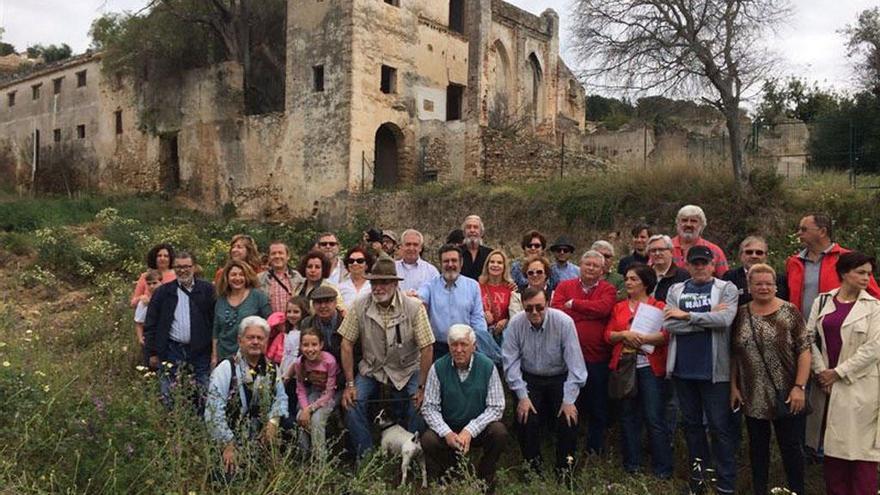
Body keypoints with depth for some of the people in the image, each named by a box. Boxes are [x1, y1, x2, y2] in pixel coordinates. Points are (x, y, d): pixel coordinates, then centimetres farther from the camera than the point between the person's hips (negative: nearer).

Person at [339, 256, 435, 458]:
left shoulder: (414, 307, -17)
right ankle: (365, 456, 0)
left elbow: (427, 348, -15)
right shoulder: (360, 307, -13)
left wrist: (422, 387, -17)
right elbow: (347, 344, -8)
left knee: (417, 406, -18)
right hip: (371, 369, 1)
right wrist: (349, 384, -11)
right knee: (352, 402, -19)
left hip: (407, 371, -1)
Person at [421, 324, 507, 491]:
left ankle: (485, 478, 0)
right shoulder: (438, 368, -9)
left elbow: (496, 408, -11)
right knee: (428, 440, -28)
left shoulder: (487, 366, -11)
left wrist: (470, 430, -22)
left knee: (499, 432, -28)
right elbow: (429, 407, -8)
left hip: (479, 429, 0)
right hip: (448, 428, 0)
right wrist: (447, 433, -23)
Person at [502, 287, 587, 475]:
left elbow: (575, 363, -16)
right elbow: (511, 362, -11)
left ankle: (565, 469, 6)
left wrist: (569, 400, -18)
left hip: (560, 379, -1)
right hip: (530, 380, 1)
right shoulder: (516, 324, -12)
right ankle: (532, 465, 8)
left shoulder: (564, 322, -17)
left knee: (568, 418, -16)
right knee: (525, 418, -16)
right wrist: (522, 396, -16)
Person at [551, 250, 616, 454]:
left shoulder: (608, 290, 5)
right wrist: (590, 312, -12)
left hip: (598, 356, 0)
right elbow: (556, 311, -11)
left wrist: (574, 304, -9)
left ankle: (596, 449, 26)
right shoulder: (564, 286, 6)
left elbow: (603, 308, -17)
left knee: (598, 407, 11)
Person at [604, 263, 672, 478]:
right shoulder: (619, 307, 13)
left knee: (655, 418, -3)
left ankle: (663, 469, 7)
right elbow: (608, 335, 5)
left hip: (650, 367, -4)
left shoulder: (658, 306, 1)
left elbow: (666, 335, -10)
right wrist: (625, 334, -13)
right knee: (628, 416, 10)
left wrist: (641, 338, -19)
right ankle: (631, 465, 22)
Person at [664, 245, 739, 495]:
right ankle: (697, 473, 30)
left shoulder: (726, 288, 0)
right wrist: (708, 317, -14)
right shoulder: (675, 290, 6)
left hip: (714, 369, -3)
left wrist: (687, 315, -13)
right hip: (683, 368, 3)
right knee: (691, 423, 15)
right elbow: (669, 324, -8)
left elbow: (725, 319, -19)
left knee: (720, 426, 2)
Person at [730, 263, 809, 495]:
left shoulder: (789, 312, -5)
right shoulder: (741, 314, 3)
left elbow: (804, 351, -7)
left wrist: (799, 387, -13)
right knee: (757, 446, 14)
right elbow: (734, 354, 8)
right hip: (752, 397, 3)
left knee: (791, 446, 7)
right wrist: (733, 386, 4)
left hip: (785, 395, -3)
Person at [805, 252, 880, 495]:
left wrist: (838, 372, -9)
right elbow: (810, 336, 3)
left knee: (860, 446, -1)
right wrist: (820, 371, -6)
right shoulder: (822, 301, 6)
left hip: (859, 385, -3)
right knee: (832, 444, 11)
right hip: (826, 383, 3)